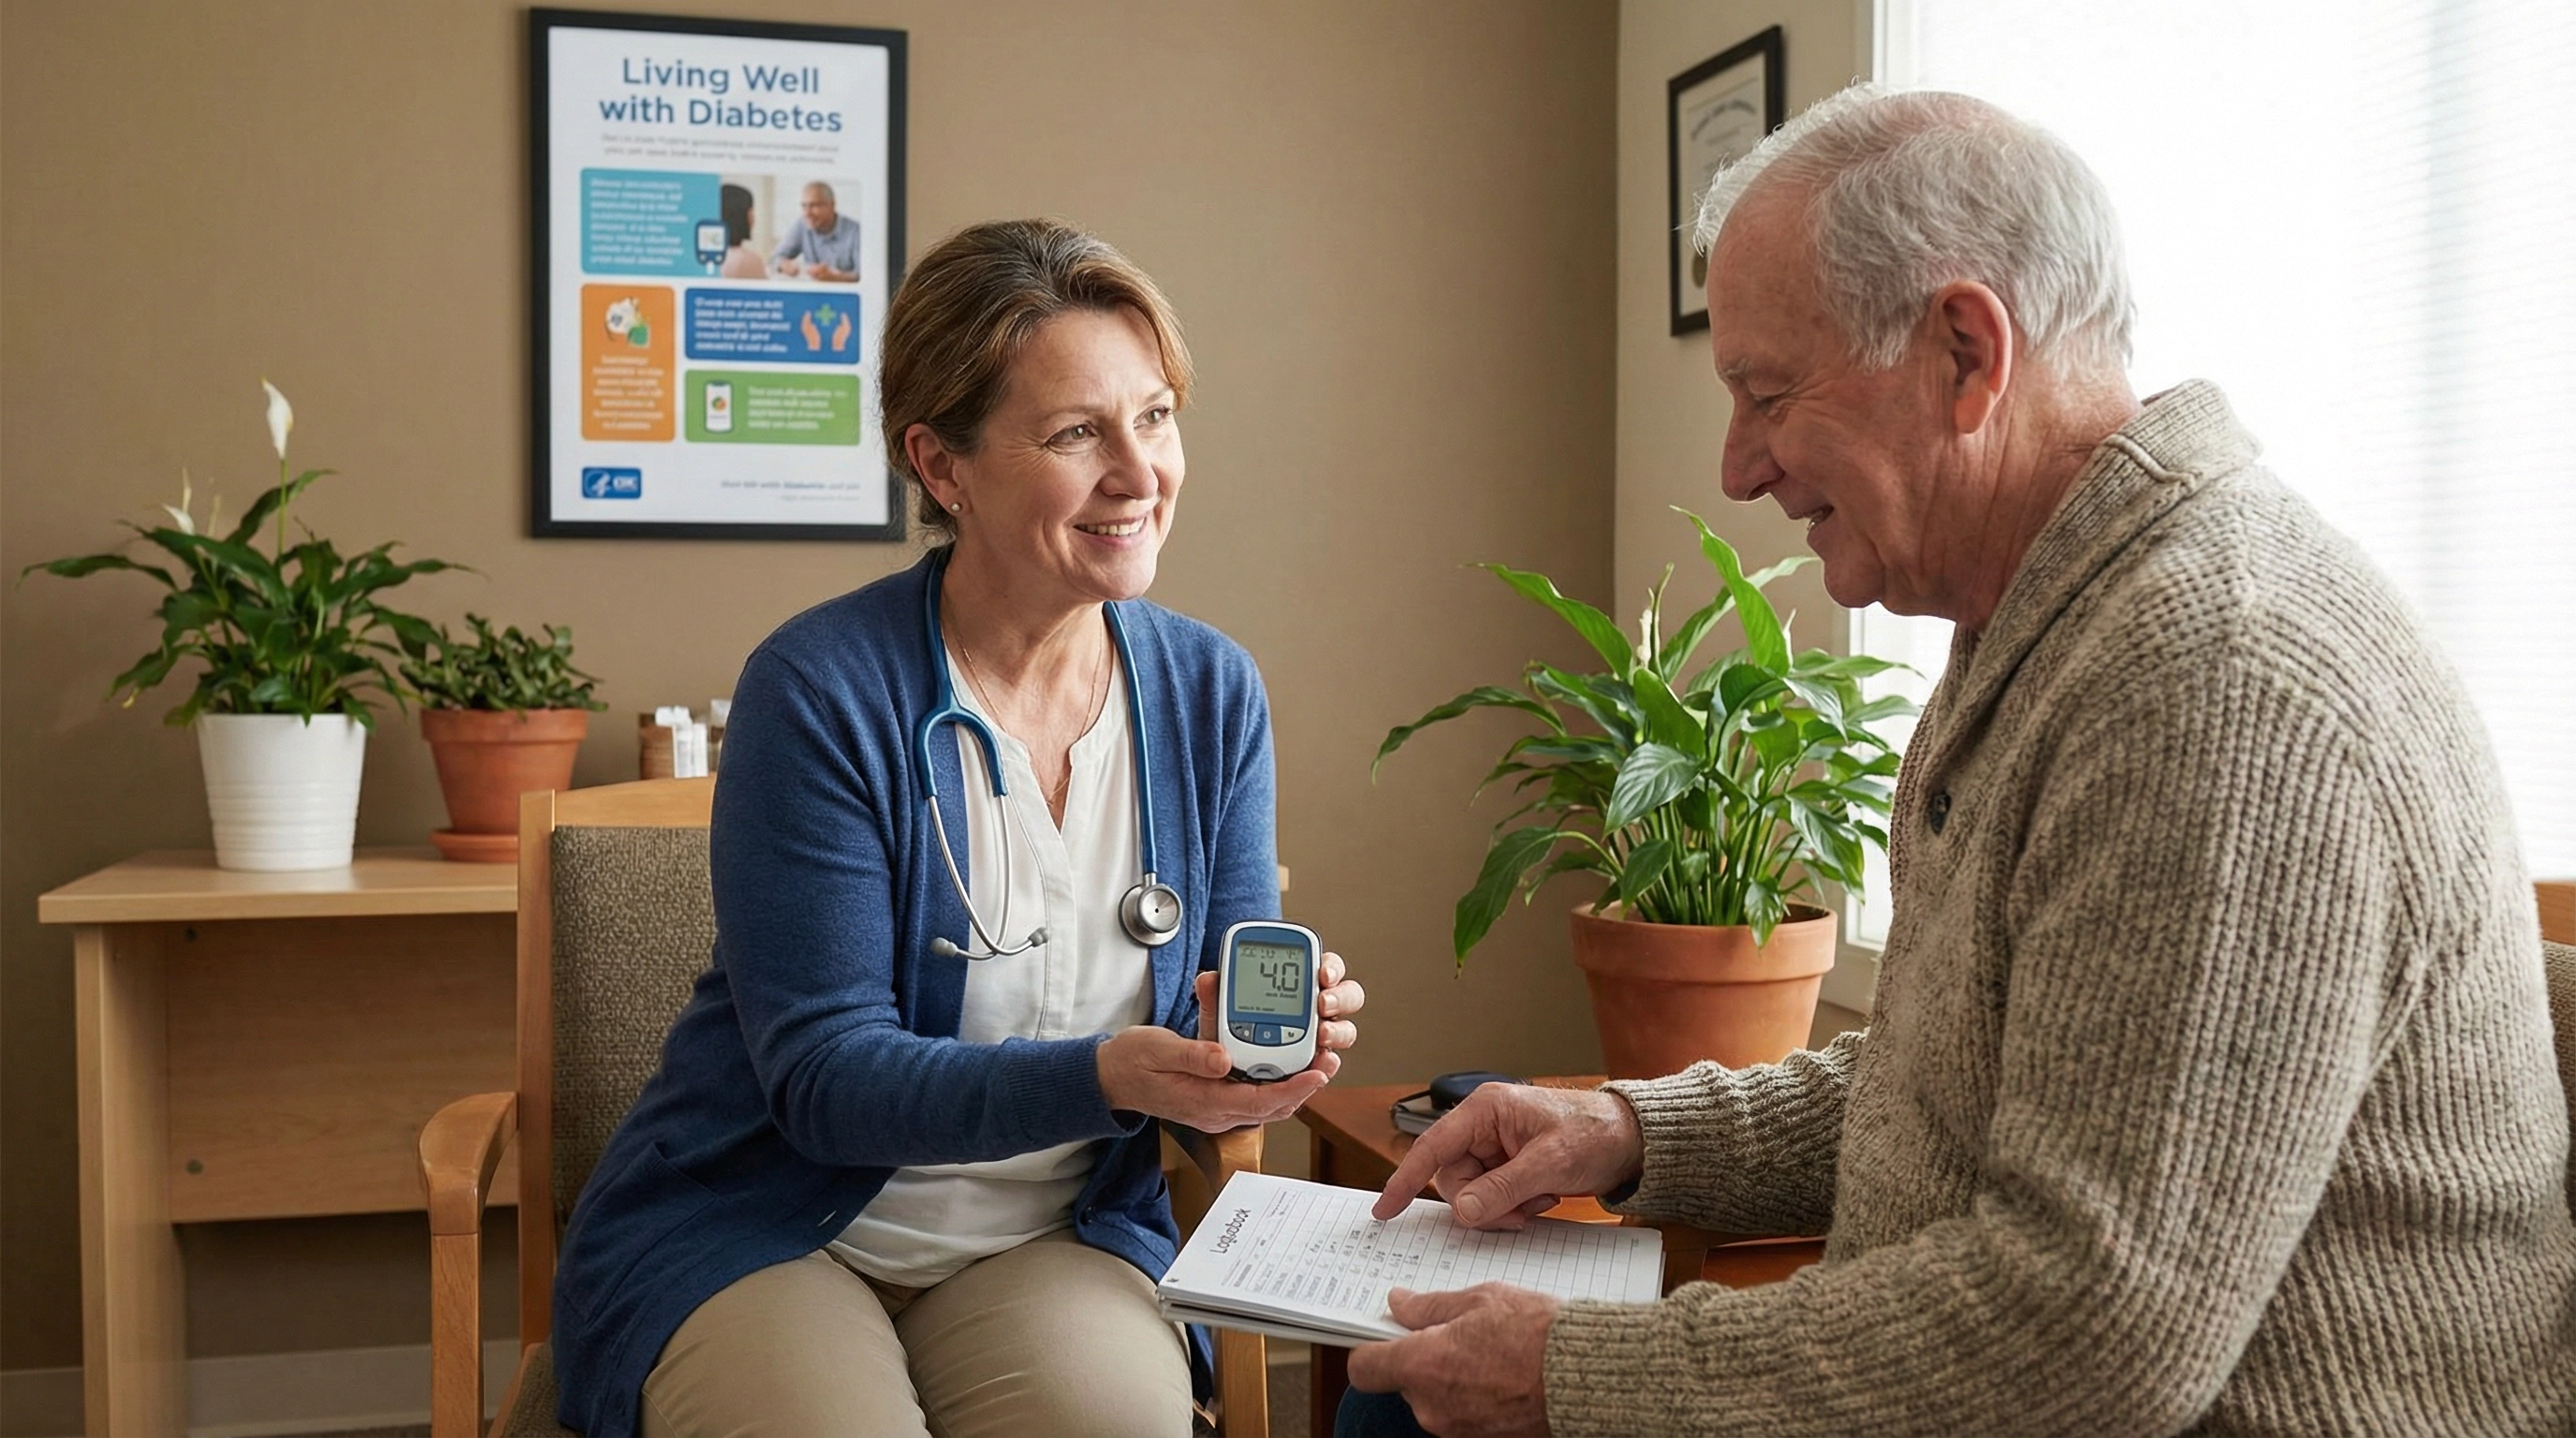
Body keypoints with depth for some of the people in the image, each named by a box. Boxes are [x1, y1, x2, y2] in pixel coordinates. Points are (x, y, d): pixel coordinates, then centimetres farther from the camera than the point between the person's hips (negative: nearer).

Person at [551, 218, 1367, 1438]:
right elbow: (825, 1076, -17)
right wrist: (1105, 1078, -31)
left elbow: (1230, 1011, 2)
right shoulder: (820, 692, -15)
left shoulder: (1210, 692, 0)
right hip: (758, 1235, -2)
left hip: (1052, 1242, 3)